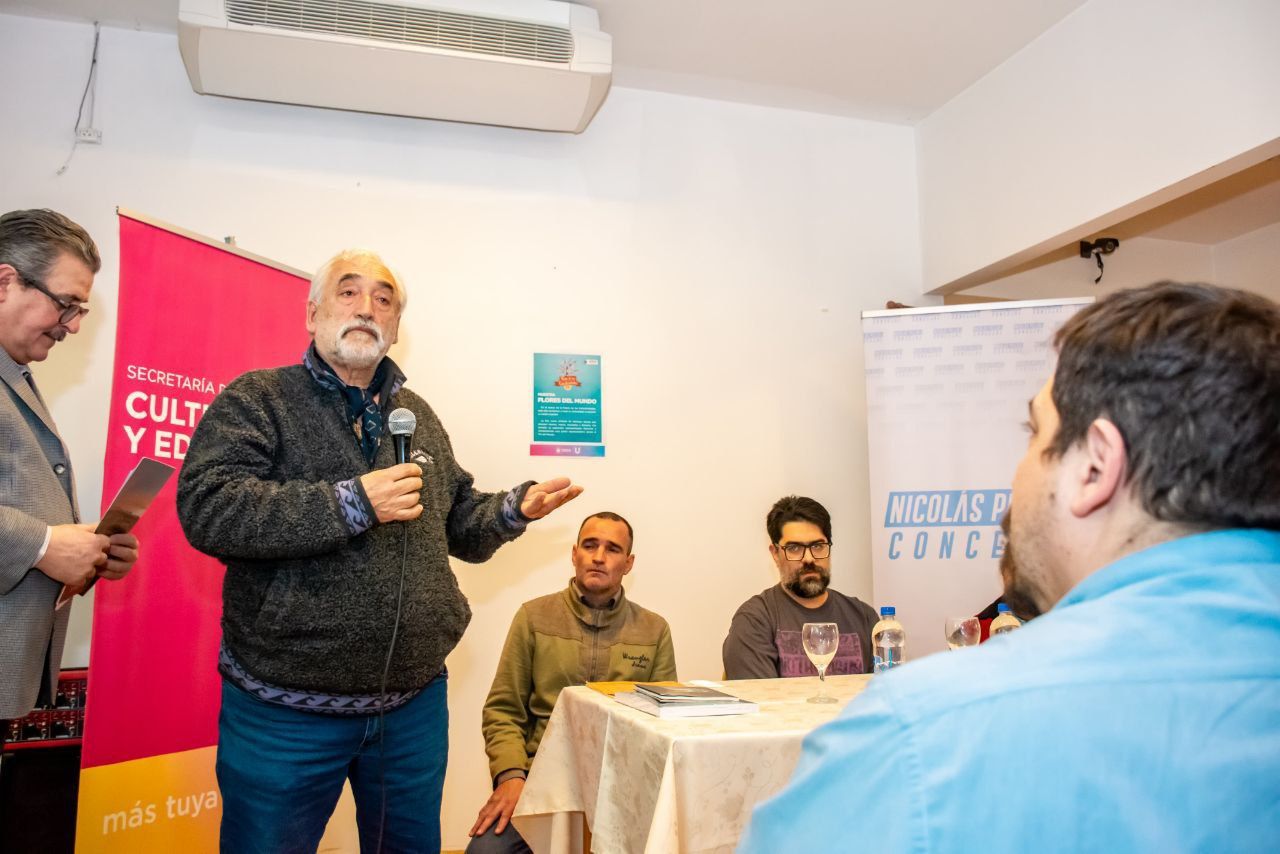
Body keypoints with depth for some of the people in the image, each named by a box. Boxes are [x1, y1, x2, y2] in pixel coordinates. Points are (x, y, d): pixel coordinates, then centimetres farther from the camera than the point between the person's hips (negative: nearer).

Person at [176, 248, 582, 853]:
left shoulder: (417, 416, 11)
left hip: (415, 705, 5)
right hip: (286, 709, -5)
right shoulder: (257, 400, -5)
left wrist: (513, 509, -3)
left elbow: (458, 525, 17)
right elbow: (205, 507, -20)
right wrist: (352, 502, -24)